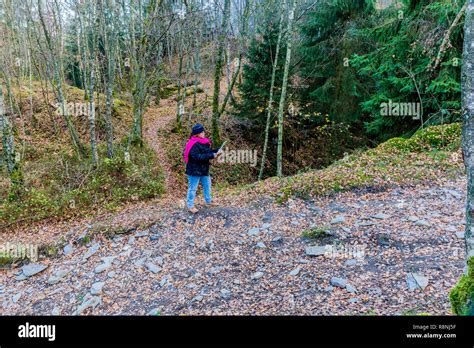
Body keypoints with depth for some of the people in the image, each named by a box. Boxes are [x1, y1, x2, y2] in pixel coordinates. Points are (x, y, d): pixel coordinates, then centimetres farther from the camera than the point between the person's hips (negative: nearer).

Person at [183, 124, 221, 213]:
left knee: (207, 185, 21)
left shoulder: (204, 143, 6)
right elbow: (198, 157, -31)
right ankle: (190, 206, 14)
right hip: (194, 170, -9)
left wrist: (216, 151, -3)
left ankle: (208, 201, 38)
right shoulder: (193, 145, -23)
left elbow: (208, 151, 17)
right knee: (193, 188, 2)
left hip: (204, 169, 9)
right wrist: (211, 155, -30)